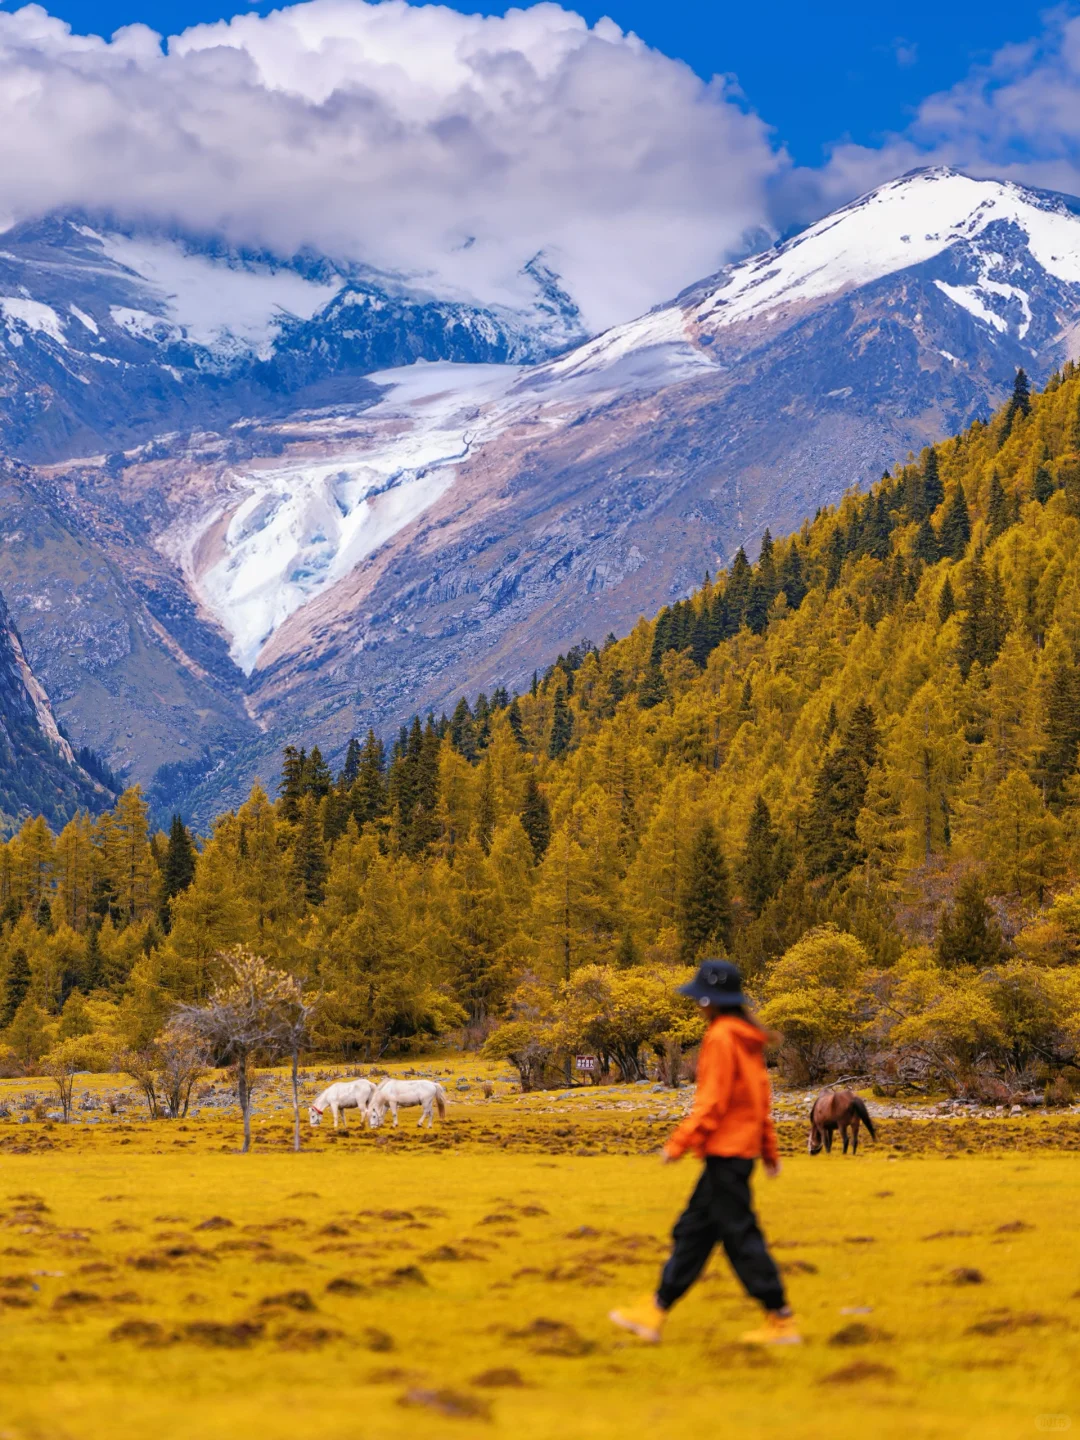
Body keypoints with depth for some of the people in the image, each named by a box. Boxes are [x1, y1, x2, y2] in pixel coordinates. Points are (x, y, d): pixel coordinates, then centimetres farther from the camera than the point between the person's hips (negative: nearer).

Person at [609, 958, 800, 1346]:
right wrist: (769, 1149, 22)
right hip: (742, 1146, 10)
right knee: (692, 1231, 12)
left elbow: (712, 1100, -19)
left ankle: (781, 1321, -2)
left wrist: (679, 1143, -16)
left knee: (740, 1235, -5)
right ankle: (654, 1313, 16)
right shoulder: (747, 1038, 13)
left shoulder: (722, 1037, -15)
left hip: (725, 1151, -10)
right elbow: (761, 1095, 18)